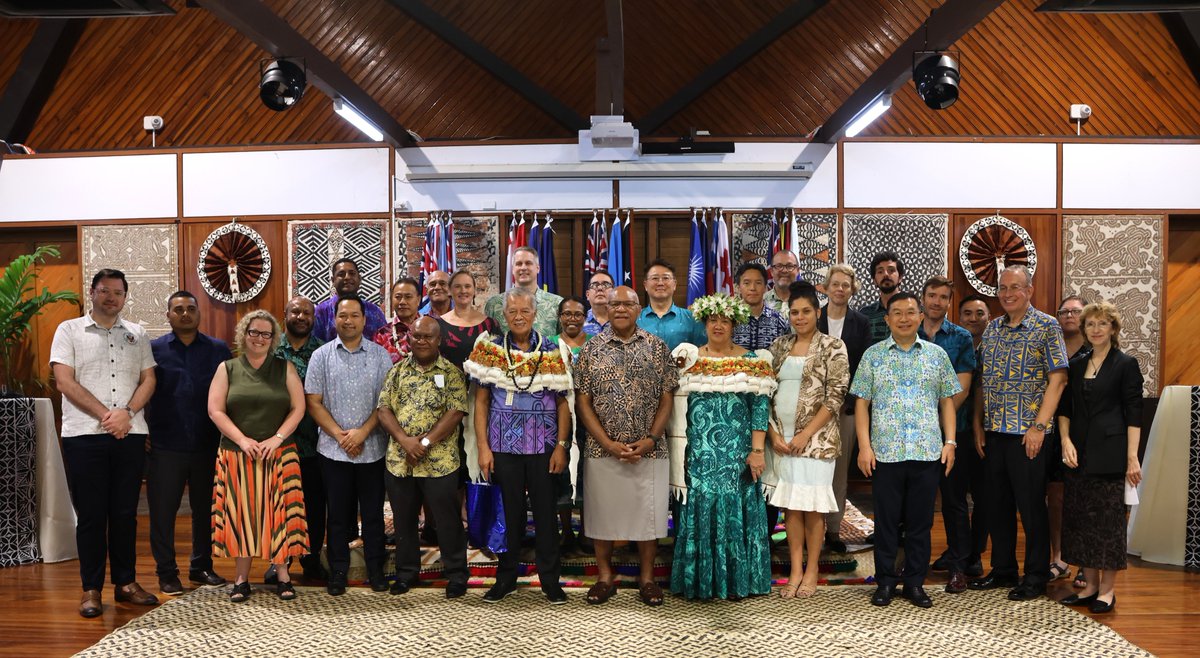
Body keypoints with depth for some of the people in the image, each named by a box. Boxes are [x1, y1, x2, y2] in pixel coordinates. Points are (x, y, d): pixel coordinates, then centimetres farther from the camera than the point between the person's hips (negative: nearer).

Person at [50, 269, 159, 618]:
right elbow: (64, 381, -4)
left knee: (125, 512, 8)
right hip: (84, 435, -2)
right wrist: (105, 415, -12)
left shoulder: (137, 334, 13)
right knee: (90, 514, 2)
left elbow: (148, 380, 8)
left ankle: (126, 582, 17)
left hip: (130, 434, 2)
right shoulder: (69, 331, 5)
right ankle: (91, 589, 11)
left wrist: (126, 413, -10)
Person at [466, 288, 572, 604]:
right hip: (504, 446, 0)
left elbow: (562, 401, 3)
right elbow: (481, 401, 2)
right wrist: (483, 447, -3)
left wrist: (561, 446, -4)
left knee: (545, 512, 6)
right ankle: (506, 578, 24)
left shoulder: (552, 351, 2)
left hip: (543, 447, 0)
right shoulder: (490, 349, 2)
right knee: (509, 513, 9)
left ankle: (550, 579, 19)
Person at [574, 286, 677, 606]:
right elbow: (583, 402, -1)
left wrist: (650, 440, -10)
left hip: (649, 450, 0)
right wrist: (609, 444, -10)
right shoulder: (591, 349, 2)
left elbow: (667, 399, 2)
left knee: (648, 513, 7)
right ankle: (605, 577, 25)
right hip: (602, 450, 0)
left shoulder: (657, 347, 3)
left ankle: (647, 578, 24)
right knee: (603, 514, 9)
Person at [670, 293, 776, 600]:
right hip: (698, 455, 1)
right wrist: (680, 452, 2)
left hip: (737, 456, -1)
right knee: (699, 511, 3)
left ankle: (735, 580, 15)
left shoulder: (751, 362, 3)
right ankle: (698, 580, 15)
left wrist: (757, 450, -10)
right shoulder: (689, 359, 7)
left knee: (734, 511, 2)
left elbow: (760, 408, -2)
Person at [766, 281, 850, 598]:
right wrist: (773, 432, -2)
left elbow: (836, 397, -9)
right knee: (790, 504, 7)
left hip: (816, 438, -4)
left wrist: (806, 434, -13)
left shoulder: (833, 347, -3)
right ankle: (795, 571, 16)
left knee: (813, 505, 2)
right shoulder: (779, 345, 10)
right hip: (782, 438, 4)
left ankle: (811, 571, 15)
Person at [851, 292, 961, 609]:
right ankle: (885, 582, 18)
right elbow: (862, 403, 2)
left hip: (928, 452, 1)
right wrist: (864, 446, -5)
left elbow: (946, 401, 11)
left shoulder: (937, 355, 8)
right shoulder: (873, 355, 3)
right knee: (886, 520, 6)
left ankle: (915, 583, 20)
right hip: (885, 452, -1)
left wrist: (950, 442, 2)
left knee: (920, 521, 8)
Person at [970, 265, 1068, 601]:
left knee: (1031, 506, 1)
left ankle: (1036, 577, 14)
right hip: (994, 432, 6)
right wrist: (980, 426, 8)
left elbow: (1057, 379, -10)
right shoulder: (992, 328, 11)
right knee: (997, 504, 13)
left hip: (1027, 434, -6)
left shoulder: (1047, 327, -5)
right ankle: (1003, 570, 26)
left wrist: (1039, 426, -16)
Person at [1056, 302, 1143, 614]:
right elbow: (1064, 408, 12)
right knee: (1079, 516, 7)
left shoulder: (1126, 364, -2)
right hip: (1079, 454, 5)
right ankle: (1091, 585, 18)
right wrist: (1066, 441, -3)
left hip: (1109, 454, -5)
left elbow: (1134, 415, -7)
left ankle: (1107, 590, 9)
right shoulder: (1076, 365, 11)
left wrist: (1132, 457, -13)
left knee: (1108, 517, -1)